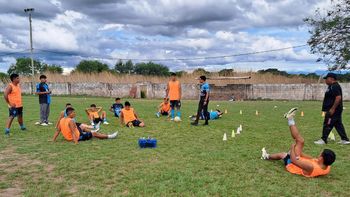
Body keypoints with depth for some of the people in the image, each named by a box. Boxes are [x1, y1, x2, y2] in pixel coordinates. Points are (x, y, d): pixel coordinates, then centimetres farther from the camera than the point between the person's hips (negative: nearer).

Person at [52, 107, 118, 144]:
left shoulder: (61, 120, 1)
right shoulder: (71, 121, -24)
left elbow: (58, 131, 2)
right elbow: (73, 132, -30)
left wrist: (53, 140, 7)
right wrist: (75, 141, -34)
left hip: (68, 137, 9)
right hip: (77, 137, -9)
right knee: (94, 134, 0)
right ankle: (109, 136, 9)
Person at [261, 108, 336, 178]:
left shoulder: (310, 167, -45)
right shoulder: (327, 168, -21)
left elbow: (293, 160, -34)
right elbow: (314, 159, -2)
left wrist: (292, 148, -16)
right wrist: (301, 153, 1)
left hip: (292, 164, -7)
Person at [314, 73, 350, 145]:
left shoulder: (335, 86, -17)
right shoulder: (332, 86, 15)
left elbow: (338, 97, -26)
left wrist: (332, 109, -25)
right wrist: (332, 109, 23)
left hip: (334, 110, -11)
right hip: (336, 110, 11)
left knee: (327, 124, -4)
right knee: (338, 124, 13)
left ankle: (323, 140, 3)